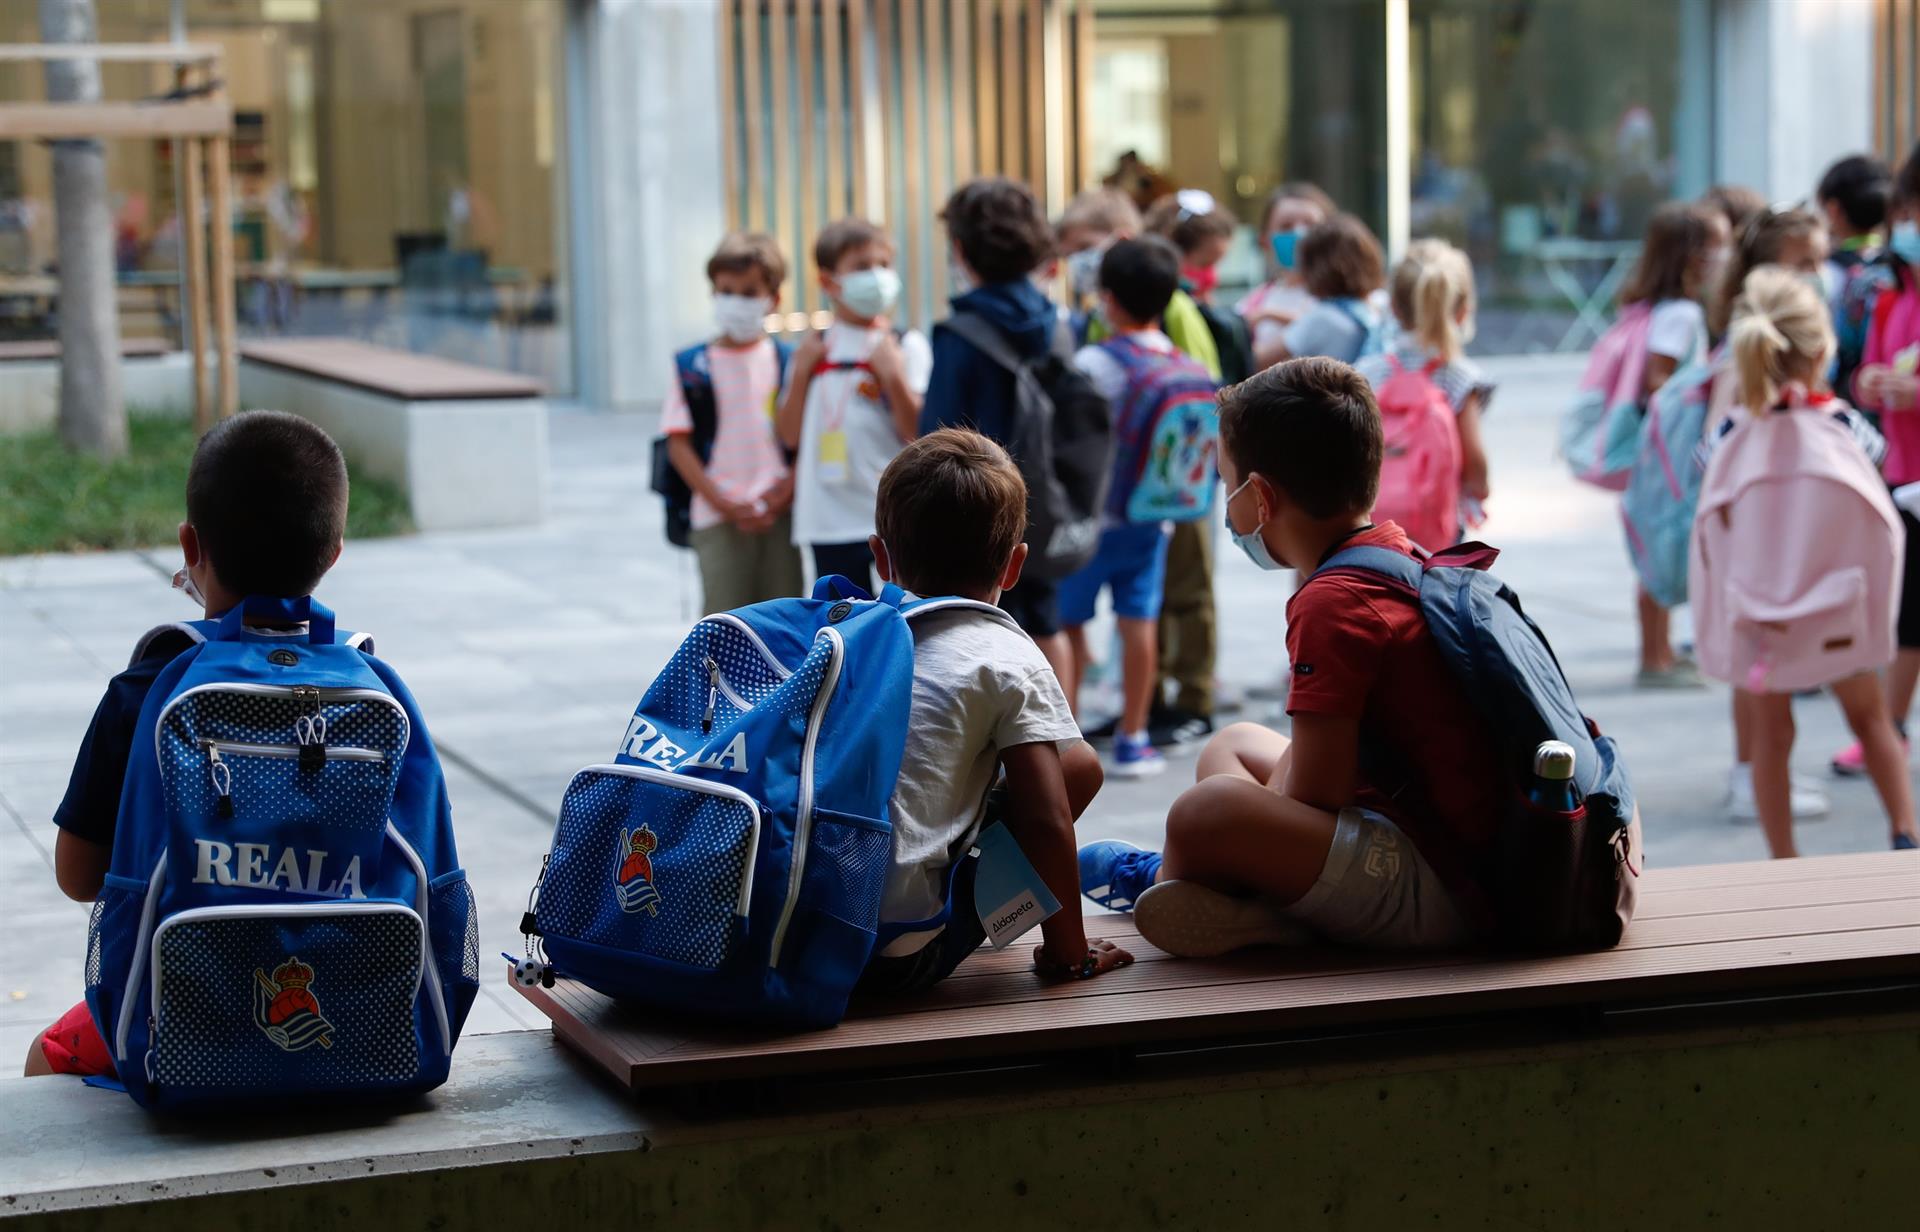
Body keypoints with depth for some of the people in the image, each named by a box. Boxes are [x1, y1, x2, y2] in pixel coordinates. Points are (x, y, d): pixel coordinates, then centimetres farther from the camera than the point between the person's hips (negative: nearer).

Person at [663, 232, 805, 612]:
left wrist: (785, 492, -11)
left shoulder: (787, 362, 5)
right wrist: (725, 504, -10)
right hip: (719, 519, -2)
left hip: (779, 513, 2)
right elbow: (679, 443, -2)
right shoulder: (693, 366, 0)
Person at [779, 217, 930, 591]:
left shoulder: (906, 346, -2)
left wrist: (893, 375, -18)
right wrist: (801, 371, -1)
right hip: (830, 521, 4)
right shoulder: (815, 349, 10)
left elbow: (919, 432, -9)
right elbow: (791, 434, 7)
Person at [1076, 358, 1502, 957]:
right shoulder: (1402, 555, 10)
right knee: (1231, 745, 26)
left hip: (1442, 898, -11)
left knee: (1204, 810, -28)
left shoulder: (1332, 605, -20)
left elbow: (1309, 798, -21)